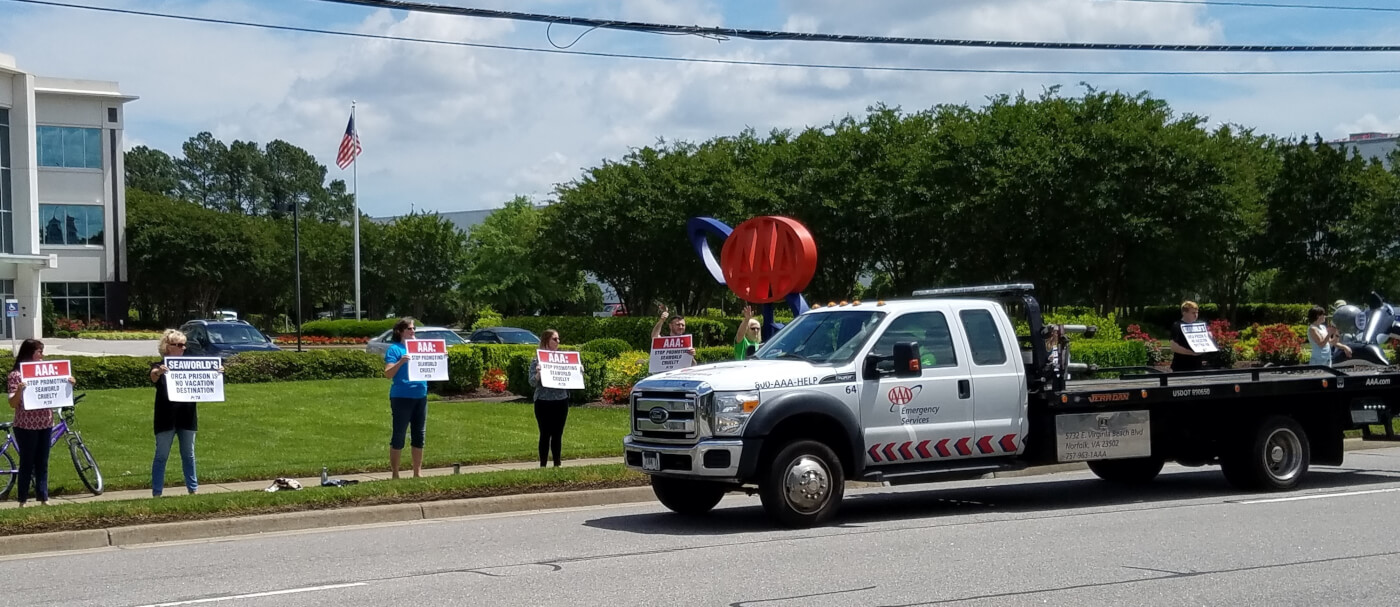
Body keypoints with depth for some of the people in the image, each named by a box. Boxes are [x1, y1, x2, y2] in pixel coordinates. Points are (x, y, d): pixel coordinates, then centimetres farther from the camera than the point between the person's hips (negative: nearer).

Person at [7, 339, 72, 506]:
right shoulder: (16, 374, -8)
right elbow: (12, 403, -12)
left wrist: (68, 384, -2)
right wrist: (19, 390, -31)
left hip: (46, 424, 5)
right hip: (26, 426, -5)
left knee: (42, 463, 9)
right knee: (27, 463, 1)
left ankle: (43, 498, 13)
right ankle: (22, 500, 9)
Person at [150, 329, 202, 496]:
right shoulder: (160, 367, -3)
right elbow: (153, 377, -24)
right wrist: (158, 372, -49)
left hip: (187, 416, 4)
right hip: (166, 418, -4)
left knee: (188, 455, 11)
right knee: (161, 456, -1)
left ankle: (193, 488, 18)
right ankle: (156, 492, 1)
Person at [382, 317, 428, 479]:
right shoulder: (394, 349, -4)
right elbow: (388, 374, -12)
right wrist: (401, 362, -26)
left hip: (421, 396, 6)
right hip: (401, 397, -6)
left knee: (419, 435, 10)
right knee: (398, 435, 0)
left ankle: (418, 472, 19)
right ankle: (394, 474, 7)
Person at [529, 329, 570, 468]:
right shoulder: (537, 360, -5)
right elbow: (532, 383, -9)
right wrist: (538, 374, -28)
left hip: (561, 401, 4)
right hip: (544, 402, -4)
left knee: (558, 434, 9)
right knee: (545, 435, 0)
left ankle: (557, 464, 17)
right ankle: (543, 465, 7)